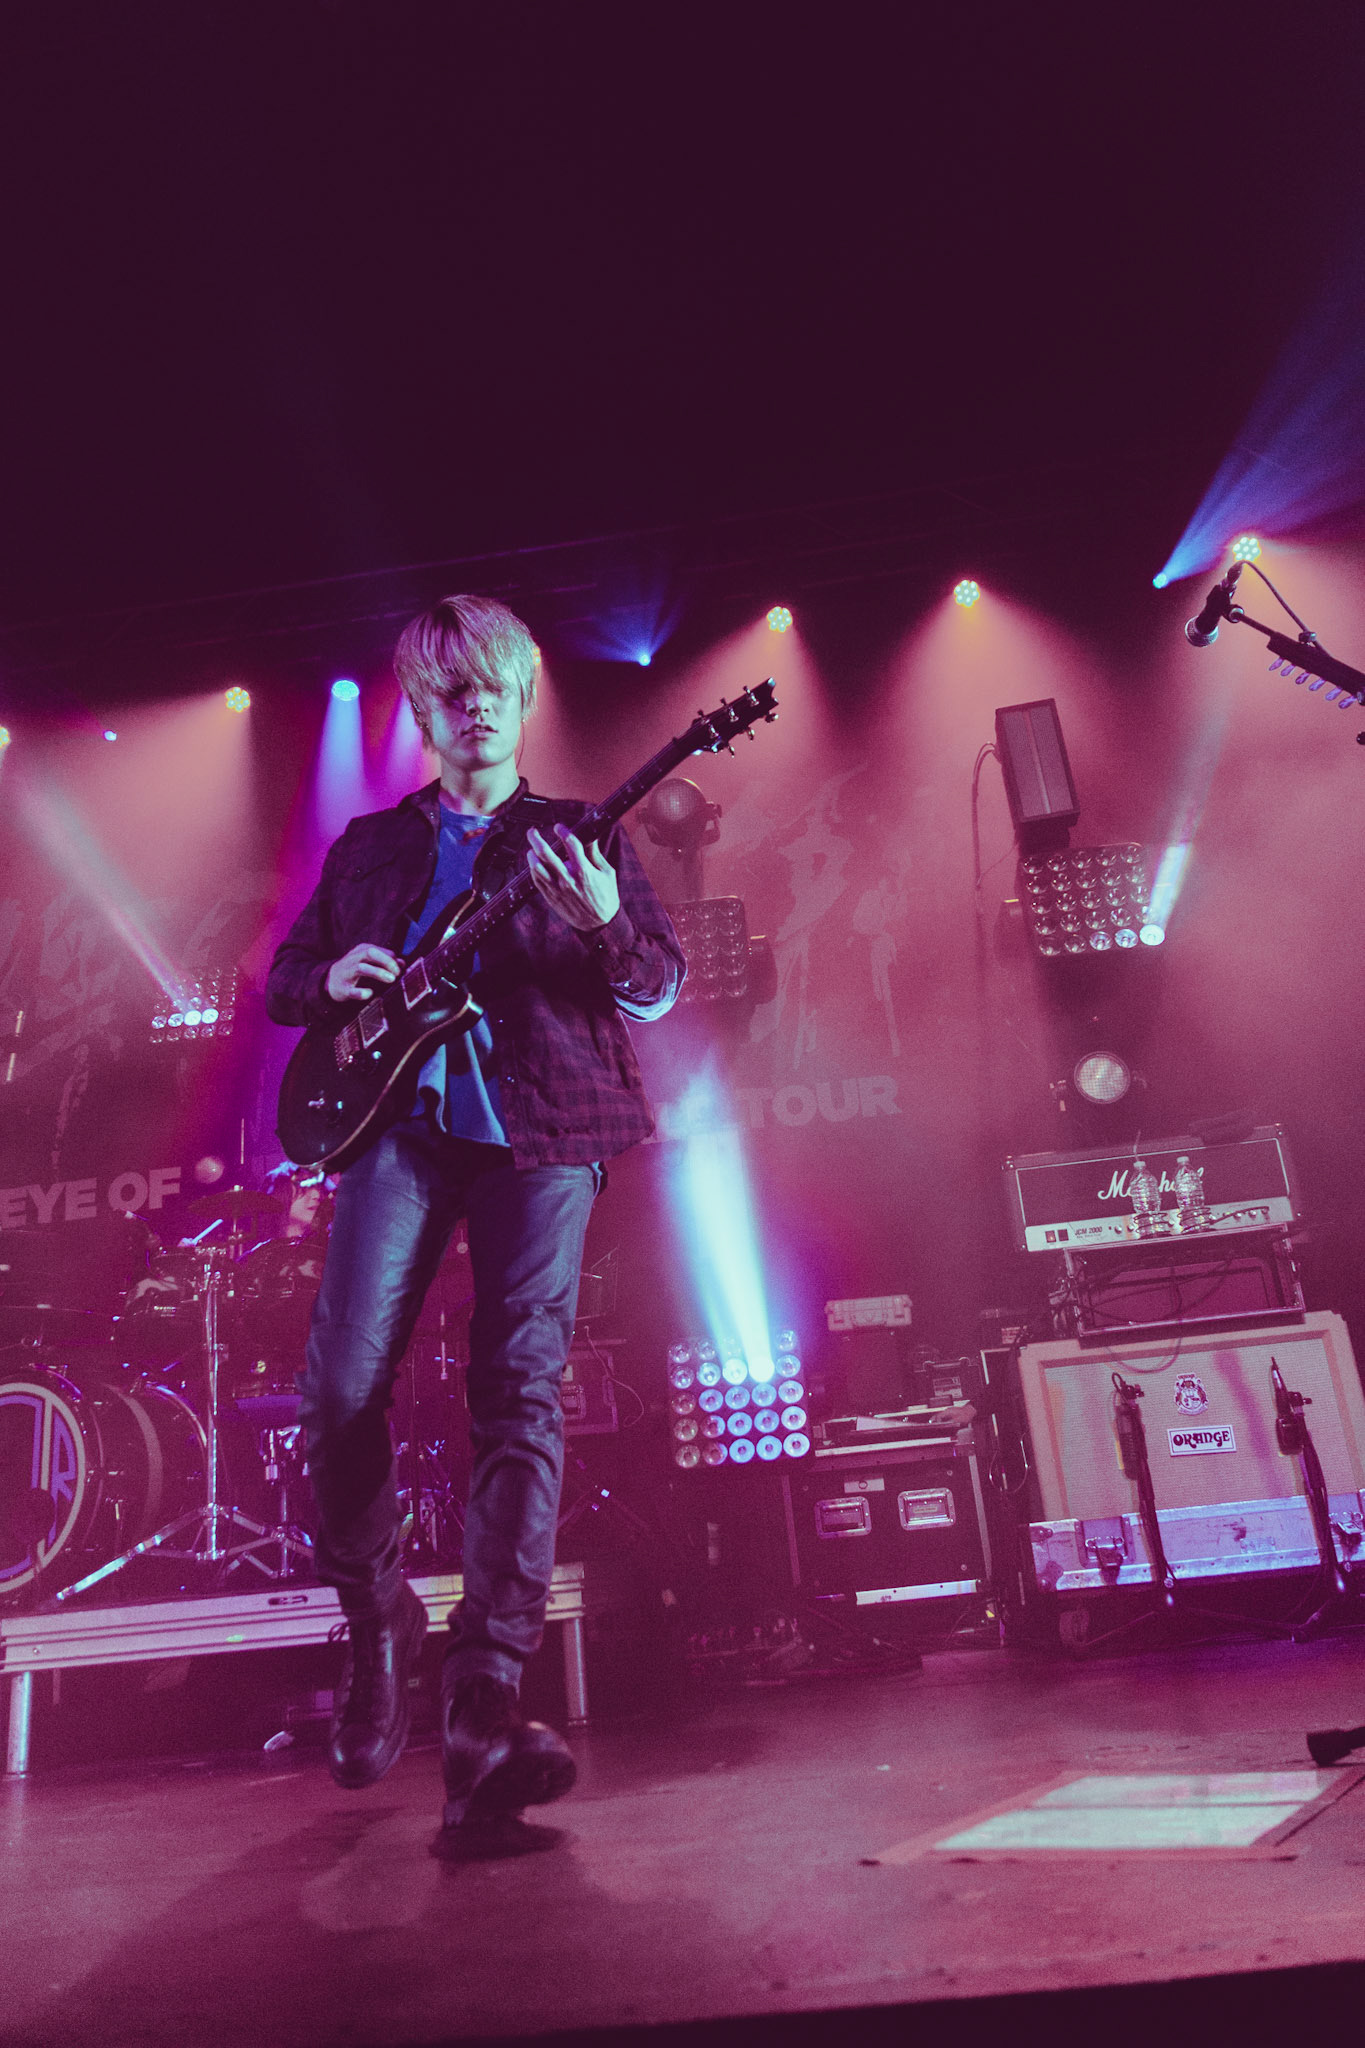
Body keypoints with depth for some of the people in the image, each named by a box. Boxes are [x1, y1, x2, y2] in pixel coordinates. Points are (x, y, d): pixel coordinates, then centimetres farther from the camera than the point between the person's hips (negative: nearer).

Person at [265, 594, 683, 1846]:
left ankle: (485, 1707, -5)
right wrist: (333, 979, -3)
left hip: (539, 1131, -1)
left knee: (523, 1398, -9)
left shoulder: (579, 839, 15)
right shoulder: (370, 847, 21)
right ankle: (375, 1620, 20)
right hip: (403, 1122, 2)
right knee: (342, 1386, -9)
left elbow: (661, 987, 6)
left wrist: (604, 924, -16)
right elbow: (283, 979, 21)